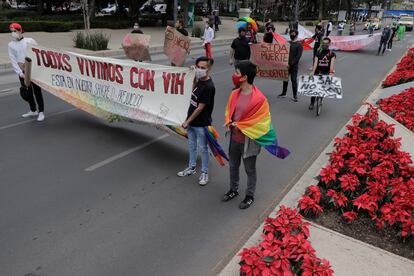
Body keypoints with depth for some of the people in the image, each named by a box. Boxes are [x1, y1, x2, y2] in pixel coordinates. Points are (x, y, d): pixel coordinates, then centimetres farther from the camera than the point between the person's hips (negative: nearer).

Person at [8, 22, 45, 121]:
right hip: (22, 71, 4)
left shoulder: (30, 40, 2)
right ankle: (33, 110, 23)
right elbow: (13, 61, 0)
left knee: (37, 91, -4)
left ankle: (41, 112, 0)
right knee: (27, 92, 10)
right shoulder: (10, 45, 7)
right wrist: (20, 73, -12)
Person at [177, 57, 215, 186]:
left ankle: (204, 173, 23)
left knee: (203, 148, 7)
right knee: (191, 145, 20)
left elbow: (200, 108, -20)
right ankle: (191, 167, 38)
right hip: (191, 120, 8)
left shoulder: (208, 87, -23)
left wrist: (187, 121, -13)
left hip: (201, 123, -8)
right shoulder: (199, 80, 1)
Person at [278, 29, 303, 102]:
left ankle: (295, 96, 4)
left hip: (294, 66, -5)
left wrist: (291, 64, -19)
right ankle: (284, 93, 25)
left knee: (294, 80, -2)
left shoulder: (299, 45, -5)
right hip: (286, 65, 5)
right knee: (285, 79, 12)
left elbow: (298, 56, -12)